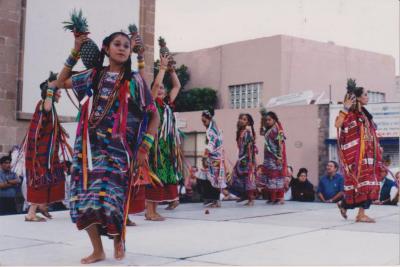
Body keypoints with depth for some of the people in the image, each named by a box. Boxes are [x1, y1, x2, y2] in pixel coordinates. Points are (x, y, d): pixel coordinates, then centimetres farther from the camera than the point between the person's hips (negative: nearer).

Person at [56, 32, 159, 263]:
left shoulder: (134, 80, 0)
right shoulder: (95, 75, 10)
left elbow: (154, 116, 1)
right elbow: (61, 83, 22)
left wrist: (144, 148, -6)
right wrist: (75, 53, 13)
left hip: (118, 148, -3)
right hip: (91, 147, 4)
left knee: (111, 196, -11)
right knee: (85, 196, -4)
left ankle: (119, 238, 19)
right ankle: (98, 250, 10)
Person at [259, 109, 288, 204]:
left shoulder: (277, 130, -12)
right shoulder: (267, 130, 10)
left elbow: (280, 144, -16)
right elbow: (261, 132, 31)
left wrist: (279, 158, -21)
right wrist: (262, 121, 18)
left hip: (275, 158, -8)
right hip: (268, 157, 8)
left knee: (277, 176, -5)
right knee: (269, 177, 8)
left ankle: (280, 198, -1)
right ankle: (272, 198, 14)